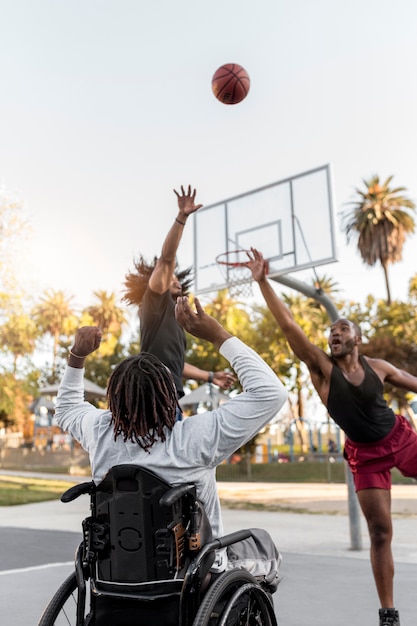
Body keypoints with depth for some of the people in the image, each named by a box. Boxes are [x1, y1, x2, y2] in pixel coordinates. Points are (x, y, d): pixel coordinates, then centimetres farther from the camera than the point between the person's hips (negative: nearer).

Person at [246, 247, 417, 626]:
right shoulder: (321, 367, -12)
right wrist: (263, 281, -30)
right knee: (380, 532, -1)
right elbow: (288, 325, -23)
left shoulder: (378, 367, -4)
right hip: (365, 454, -2)